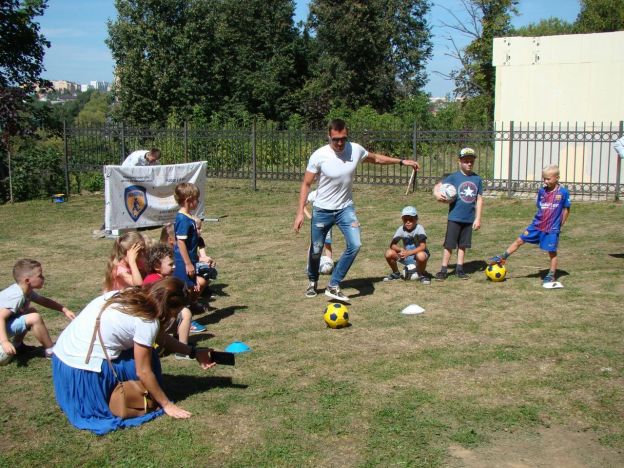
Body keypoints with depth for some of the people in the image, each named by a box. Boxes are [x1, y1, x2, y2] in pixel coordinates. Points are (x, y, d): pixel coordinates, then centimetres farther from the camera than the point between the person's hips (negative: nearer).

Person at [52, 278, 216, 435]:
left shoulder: (133, 296, 4)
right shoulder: (146, 322, -19)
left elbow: (159, 336, 17)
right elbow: (143, 371, -11)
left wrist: (193, 352, 19)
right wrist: (166, 405, -1)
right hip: (81, 368, -8)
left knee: (144, 352, 17)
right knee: (148, 360, 1)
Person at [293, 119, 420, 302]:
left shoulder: (356, 150, -9)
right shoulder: (319, 156, -18)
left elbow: (375, 158, 13)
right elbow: (306, 184, -10)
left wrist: (402, 161, 15)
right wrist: (300, 213, -15)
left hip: (345, 208, 2)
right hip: (322, 210, -2)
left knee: (355, 245, -17)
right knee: (316, 250, 8)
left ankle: (333, 286, -5)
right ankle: (312, 282, 39)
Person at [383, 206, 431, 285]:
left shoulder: (419, 228, -17)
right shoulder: (401, 229, -6)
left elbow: (423, 246, -26)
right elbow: (392, 245, -10)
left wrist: (409, 253, -38)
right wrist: (401, 250, -31)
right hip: (407, 258, 4)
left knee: (421, 256, -40)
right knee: (389, 253, -18)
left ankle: (422, 275, -8)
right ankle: (396, 273, 10)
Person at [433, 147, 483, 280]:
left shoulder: (477, 179, 4)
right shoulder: (454, 177, -5)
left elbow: (479, 199, 6)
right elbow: (438, 186, -6)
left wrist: (478, 218, 3)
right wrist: (437, 194, -30)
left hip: (469, 219, 3)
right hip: (454, 218, -3)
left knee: (463, 245, 12)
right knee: (449, 244, 0)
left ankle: (459, 269, 23)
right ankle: (444, 270, 8)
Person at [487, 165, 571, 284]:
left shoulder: (563, 192, -9)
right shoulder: (542, 191, 3)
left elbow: (566, 209, -1)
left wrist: (559, 225, 0)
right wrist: (540, 221, 7)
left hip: (552, 229, -4)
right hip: (537, 225, 4)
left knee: (552, 252, 3)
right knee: (520, 240, 4)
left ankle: (551, 275, 17)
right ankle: (502, 258, 13)